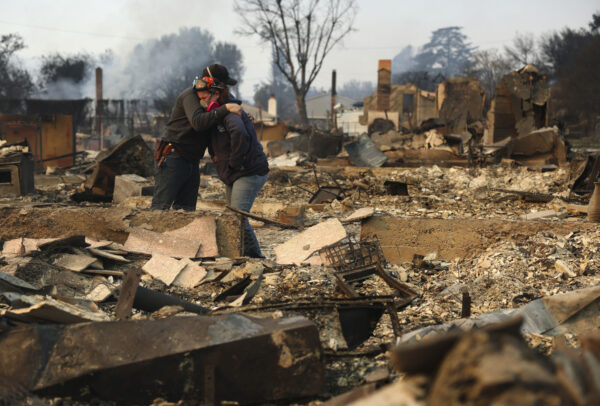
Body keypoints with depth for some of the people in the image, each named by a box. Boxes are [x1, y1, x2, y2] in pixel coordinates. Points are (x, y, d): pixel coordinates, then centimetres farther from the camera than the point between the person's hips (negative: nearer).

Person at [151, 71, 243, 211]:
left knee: (186, 210, 6)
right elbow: (198, 122, -31)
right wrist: (225, 108, -31)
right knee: (161, 208, -11)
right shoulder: (190, 95, -14)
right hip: (173, 159, -9)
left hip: (192, 162, 9)